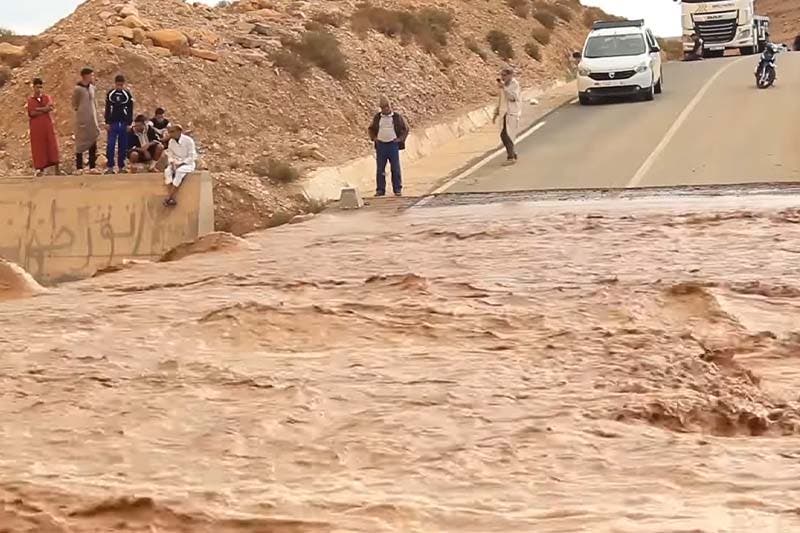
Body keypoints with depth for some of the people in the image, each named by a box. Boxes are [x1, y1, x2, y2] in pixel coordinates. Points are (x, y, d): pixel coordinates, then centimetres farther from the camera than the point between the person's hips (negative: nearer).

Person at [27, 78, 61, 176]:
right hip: (36, 127, -1)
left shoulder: (47, 97, 12)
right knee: (39, 147, -3)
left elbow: (51, 107, -8)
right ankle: (41, 168, 0)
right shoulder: (30, 100, 8)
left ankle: (57, 168, -9)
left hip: (48, 126, 1)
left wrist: (38, 109, -9)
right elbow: (32, 113, -8)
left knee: (52, 146, -6)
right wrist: (45, 109, -8)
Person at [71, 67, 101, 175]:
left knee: (93, 143, 5)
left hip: (92, 121, 6)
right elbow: (74, 105, 0)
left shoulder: (92, 88, 9)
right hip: (82, 121, -6)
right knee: (80, 143, -1)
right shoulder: (77, 89, -8)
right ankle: (79, 168, 2)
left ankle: (92, 167, 9)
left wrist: (96, 119, 14)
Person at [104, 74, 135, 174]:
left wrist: (129, 123, -1)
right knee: (110, 145, -6)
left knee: (123, 146, 4)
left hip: (124, 123, 0)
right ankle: (110, 166, -2)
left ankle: (121, 166, 11)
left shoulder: (128, 94, 2)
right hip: (112, 123, 0)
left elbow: (130, 110, 4)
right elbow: (107, 109, 5)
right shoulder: (110, 94, 2)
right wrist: (107, 122, -1)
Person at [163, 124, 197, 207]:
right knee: (167, 171, -28)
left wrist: (180, 164, -20)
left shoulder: (188, 140, -13)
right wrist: (172, 163, -13)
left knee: (179, 171, -37)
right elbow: (170, 156, 9)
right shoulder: (171, 142, 3)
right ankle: (172, 198, -34)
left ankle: (168, 197, -33)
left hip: (188, 163, -5)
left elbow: (191, 157, -13)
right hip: (176, 163, 5)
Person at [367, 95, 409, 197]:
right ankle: (380, 190, 6)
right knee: (380, 169, 2)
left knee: (395, 168, -2)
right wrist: (373, 138, 6)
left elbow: (406, 128, 10)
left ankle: (398, 189, 4)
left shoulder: (397, 117, 2)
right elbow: (371, 129, 23)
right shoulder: (377, 118, 8)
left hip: (393, 144, -2)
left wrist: (401, 139, -1)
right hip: (380, 145, 2)